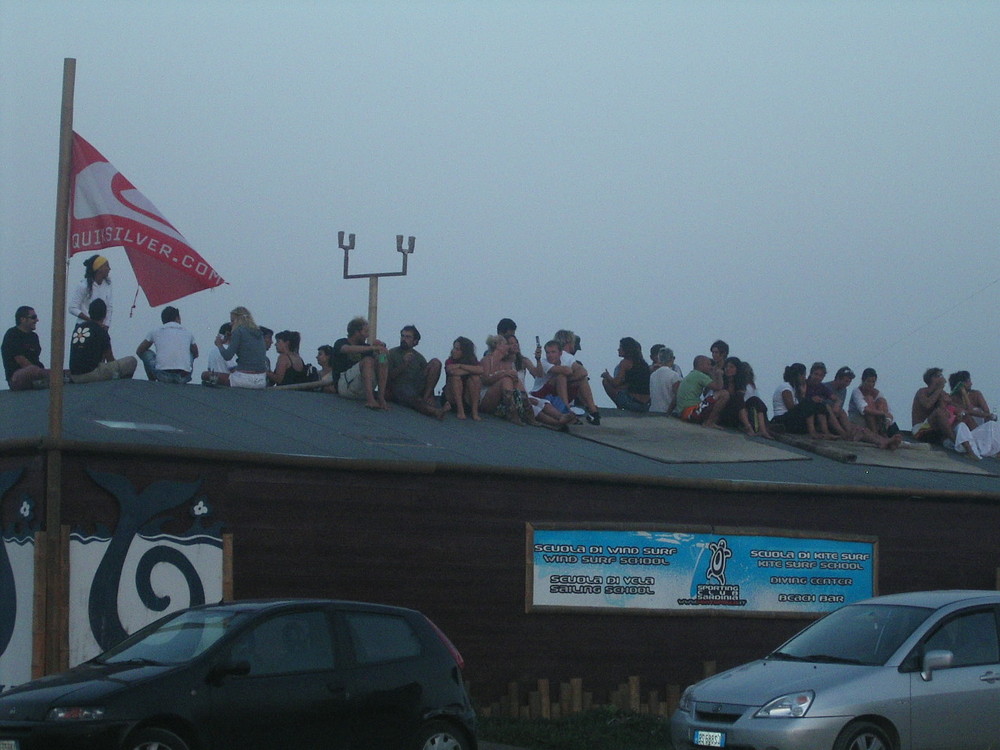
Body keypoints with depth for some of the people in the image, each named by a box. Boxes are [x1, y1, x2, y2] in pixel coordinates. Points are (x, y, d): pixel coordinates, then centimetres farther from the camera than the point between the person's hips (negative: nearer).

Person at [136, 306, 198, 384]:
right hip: (183, 378, 1)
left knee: (146, 353, 26)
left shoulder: (155, 332, 14)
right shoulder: (187, 333, 18)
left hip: (163, 375, -1)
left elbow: (139, 351, 27)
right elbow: (195, 354, 35)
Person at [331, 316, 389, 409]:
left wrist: (381, 346, -7)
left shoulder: (364, 346, 22)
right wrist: (373, 347, -27)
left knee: (383, 361, -10)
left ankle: (381, 398, -27)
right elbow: (348, 349, -21)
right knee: (368, 360, -26)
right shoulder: (340, 343, 4)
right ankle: (369, 399, -45)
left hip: (361, 391, 6)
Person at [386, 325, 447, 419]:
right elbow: (388, 377, -3)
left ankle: (426, 398, -20)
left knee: (436, 362, -9)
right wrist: (403, 365, -14)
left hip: (417, 387, 4)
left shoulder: (419, 357, 16)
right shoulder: (392, 353, 7)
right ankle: (434, 411, -61)